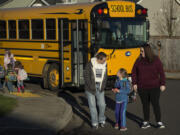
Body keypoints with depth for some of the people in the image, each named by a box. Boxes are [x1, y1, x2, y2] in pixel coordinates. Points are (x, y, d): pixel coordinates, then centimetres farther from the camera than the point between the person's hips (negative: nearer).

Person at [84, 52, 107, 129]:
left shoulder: (104, 65, -2)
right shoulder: (90, 64, -16)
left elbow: (105, 76, 8)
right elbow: (86, 75, -12)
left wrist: (103, 86, -3)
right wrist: (91, 86, -16)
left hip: (100, 88, 3)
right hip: (90, 88, -3)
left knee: (102, 104, 1)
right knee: (92, 105, 0)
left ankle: (102, 120, 23)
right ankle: (94, 122, 13)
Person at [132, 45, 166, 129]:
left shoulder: (156, 60, -5)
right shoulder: (139, 60, 1)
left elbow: (161, 72, -3)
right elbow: (134, 72, 6)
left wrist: (162, 84, -6)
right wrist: (134, 83, -1)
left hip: (154, 87, -2)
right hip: (142, 87, 2)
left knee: (155, 104, -3)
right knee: (145, 104, 8)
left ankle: (159, 122, 6)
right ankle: (146, 122, 16)